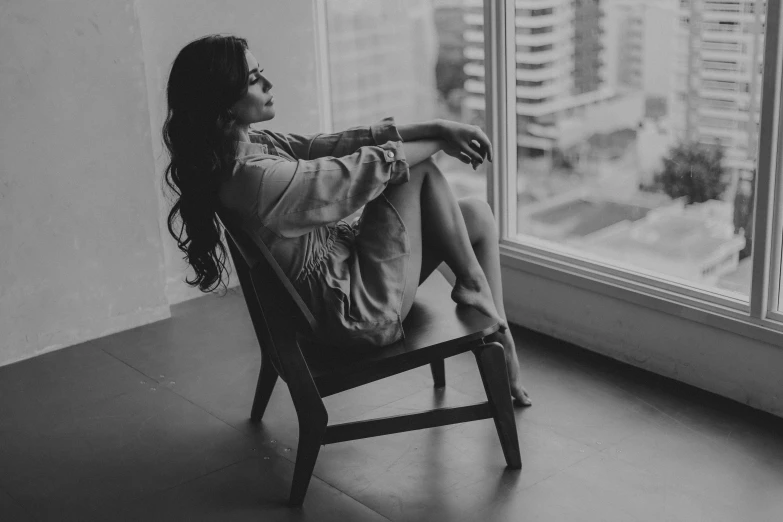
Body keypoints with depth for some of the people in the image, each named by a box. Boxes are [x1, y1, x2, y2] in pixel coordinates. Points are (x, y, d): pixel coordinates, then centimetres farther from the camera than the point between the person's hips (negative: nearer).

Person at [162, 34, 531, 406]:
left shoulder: (247, 145, 1)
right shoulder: (251, 176, -28)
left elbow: (324, 146, -1)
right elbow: (365, 168, -22)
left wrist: (435, 128, -7)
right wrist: (439, 139, -6)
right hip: (358, 311, -10)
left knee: (476, 215, 9)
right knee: (418, 166, -9)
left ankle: (497, 333, 15)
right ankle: (473, 285, 6)